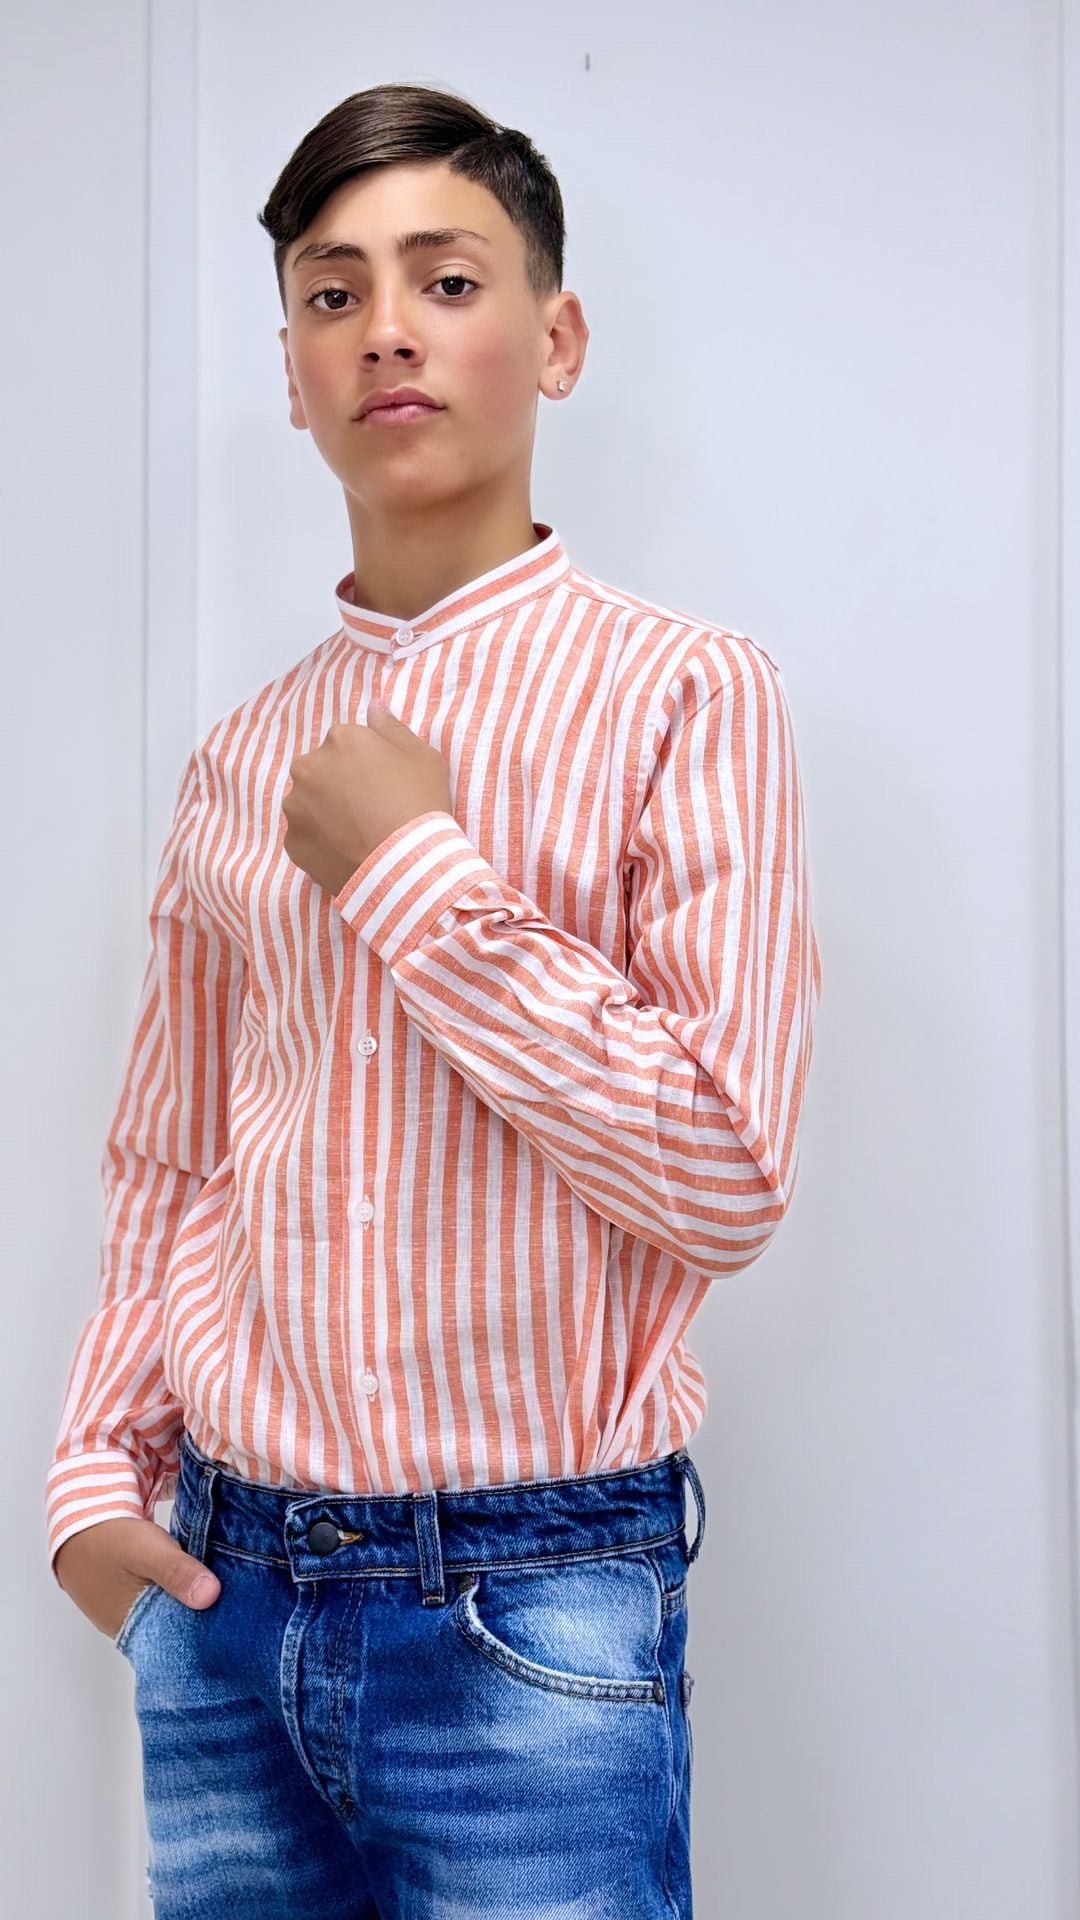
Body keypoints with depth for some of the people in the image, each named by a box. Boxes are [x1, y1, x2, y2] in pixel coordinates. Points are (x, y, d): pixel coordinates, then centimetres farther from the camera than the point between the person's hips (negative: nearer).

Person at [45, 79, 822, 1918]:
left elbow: (729, 1180, -13)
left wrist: (413, 875, -13)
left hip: (533, 1612, -4)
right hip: (223, 1582, 4)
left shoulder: (682, 693, -6)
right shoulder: (239, 761, 8)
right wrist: (97, 1471, 4)